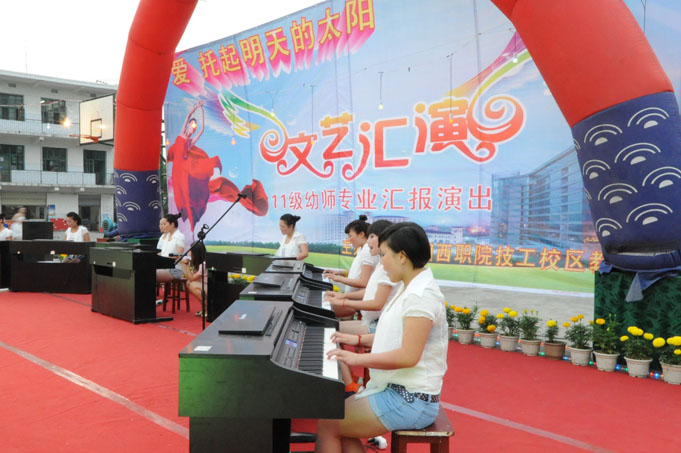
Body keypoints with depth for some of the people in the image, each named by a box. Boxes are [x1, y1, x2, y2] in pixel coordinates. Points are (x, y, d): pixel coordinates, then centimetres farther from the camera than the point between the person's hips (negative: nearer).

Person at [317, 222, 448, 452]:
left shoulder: (422, 296, -22)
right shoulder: (412, 288, 10)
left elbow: (408, 356, -27)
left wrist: (358, 358, -21)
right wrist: (359, 339, 15)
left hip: (409, 401, -10)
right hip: (394, 389, 10)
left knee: (327, 424, -7)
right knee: (339, 423, 10)